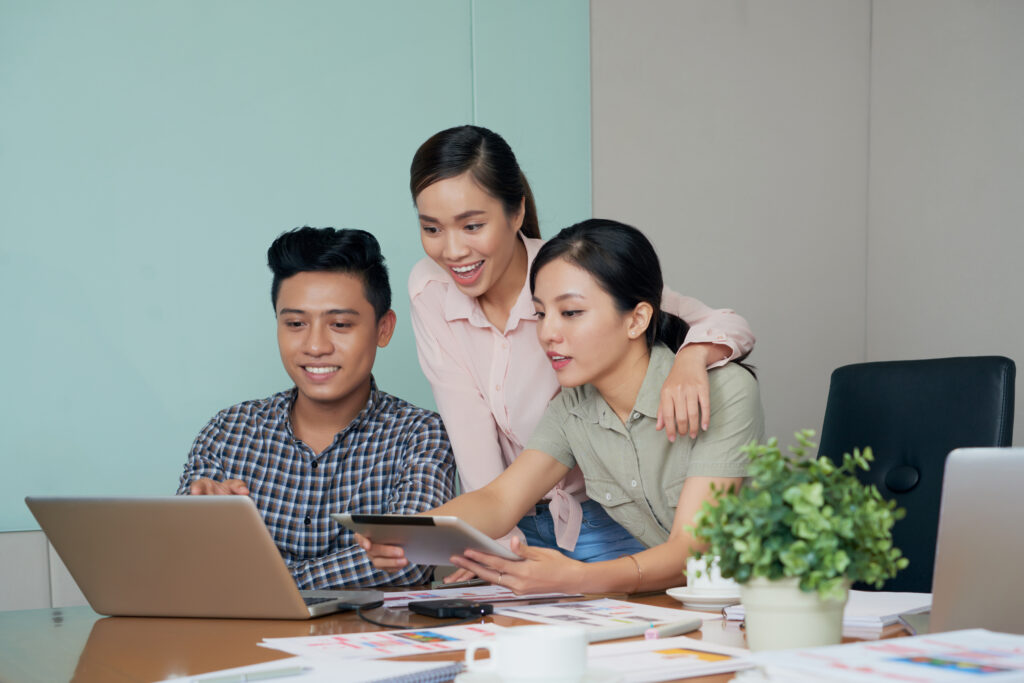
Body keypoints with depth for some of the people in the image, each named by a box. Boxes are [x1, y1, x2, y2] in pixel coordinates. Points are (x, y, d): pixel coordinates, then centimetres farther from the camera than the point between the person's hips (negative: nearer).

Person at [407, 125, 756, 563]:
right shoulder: (429, 289, -6)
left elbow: (729, 326, -15)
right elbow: (468, 427, -11)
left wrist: (689, 360, -39)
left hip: (608, 523, -3)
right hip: (519, 522, 3)